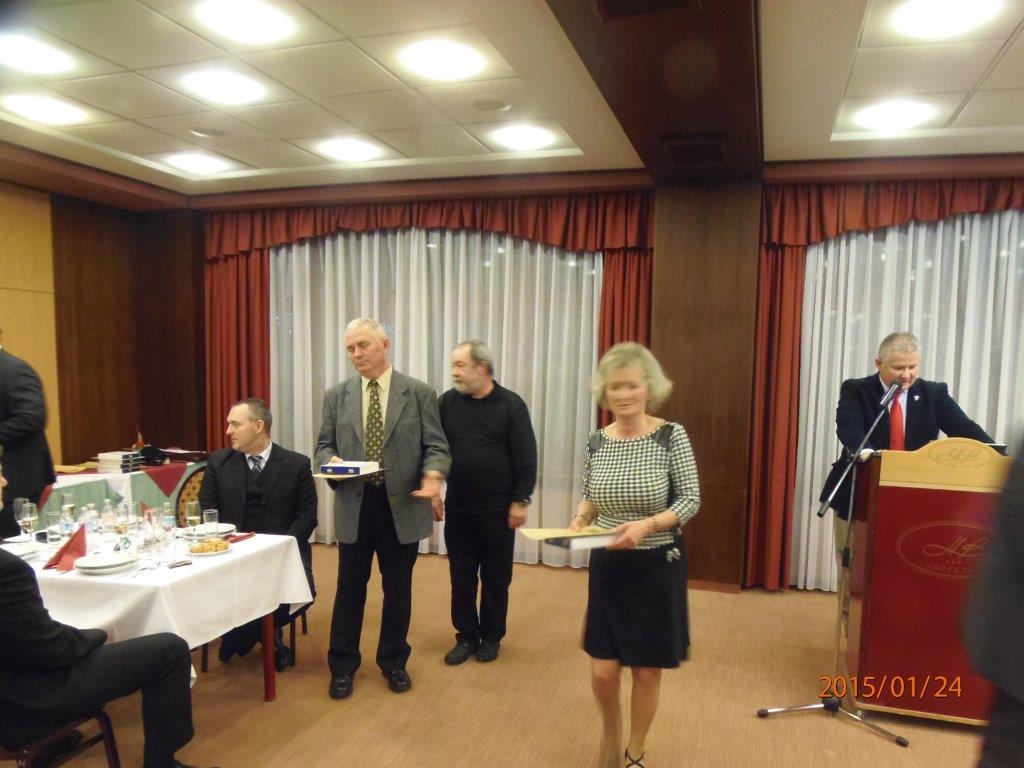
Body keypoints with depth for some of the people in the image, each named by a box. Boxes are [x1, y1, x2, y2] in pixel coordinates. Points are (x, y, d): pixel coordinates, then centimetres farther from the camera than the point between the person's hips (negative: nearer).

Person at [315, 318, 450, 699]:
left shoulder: (419, 393, -2)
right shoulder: (336, 396, 5)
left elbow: (435, 445, -3)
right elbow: (324, 444, 9)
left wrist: (432, 476, -23)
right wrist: (331, 461, -14)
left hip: (403, 504, -1)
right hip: (354, 504, 1)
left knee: (398, 589, 12)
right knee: (350, 588, 11)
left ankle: (394, 661, 32)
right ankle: (342, 666, 29)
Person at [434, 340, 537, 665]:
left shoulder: (511, 405, -7)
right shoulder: (446, 403, 1)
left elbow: (526, 458, -7)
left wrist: (521, 501, -9)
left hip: (498, 510, -2)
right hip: (458, 508, 2)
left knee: (496, 578, 11)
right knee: (461, 577, 10)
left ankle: (491, 637, 27)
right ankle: (466, 637, 25)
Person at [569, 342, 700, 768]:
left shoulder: (672, 435, -12)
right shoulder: (597, 441, -1)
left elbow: (691, 500, -10)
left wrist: (648, 524, -26)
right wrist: (581, 518, -12)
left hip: (658, 566, -2)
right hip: (608, 566, 3)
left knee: (647, 670, 11)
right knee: (603, 670, 5)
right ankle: (610, 732, 38)